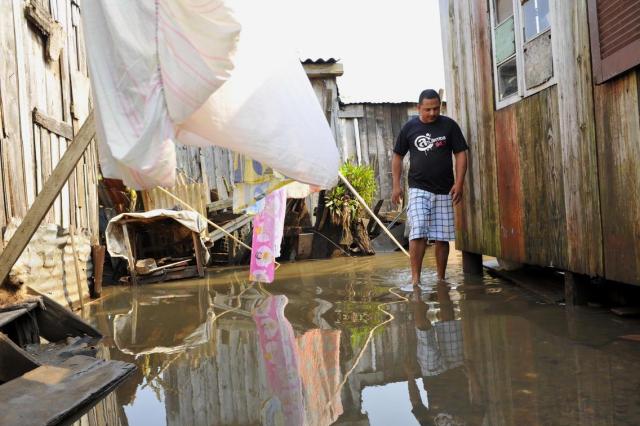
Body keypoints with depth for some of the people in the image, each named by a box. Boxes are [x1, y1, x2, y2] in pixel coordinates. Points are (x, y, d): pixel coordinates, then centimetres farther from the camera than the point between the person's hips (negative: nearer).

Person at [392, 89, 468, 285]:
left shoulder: (449, 125, 2)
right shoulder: (409, 127, 3)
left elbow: (460, 154, 3)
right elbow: (397, 157, 10)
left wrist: (459, 183, -7)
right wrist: (396, 185, 3)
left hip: (444, 191, 1)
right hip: (418, 189, -1)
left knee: (442, 237, 5)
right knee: (418, 234, -13)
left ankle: (441, 279, 18)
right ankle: (415, 279, -8)